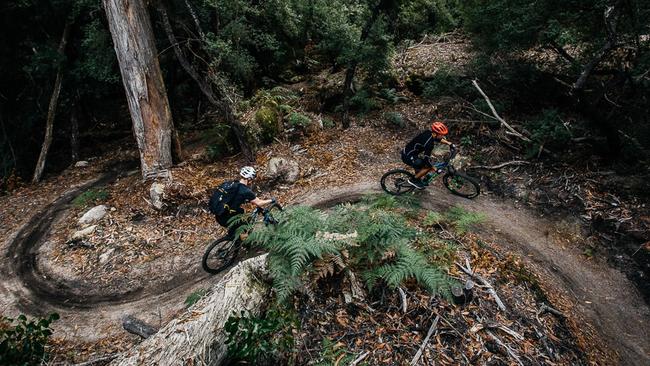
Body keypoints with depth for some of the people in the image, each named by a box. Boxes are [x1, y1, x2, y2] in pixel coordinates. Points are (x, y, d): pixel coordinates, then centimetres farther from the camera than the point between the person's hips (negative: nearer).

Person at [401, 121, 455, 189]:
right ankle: (414, 180, 4)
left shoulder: (428, 133, -2)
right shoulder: (429, 143, -27)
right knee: (428, 166, -7)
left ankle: (417, 179, 34)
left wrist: (450, 144, 16)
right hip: (408, 157, -9)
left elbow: (438, 139, 20)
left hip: (407, 152, 9)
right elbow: (426, 159, -22)